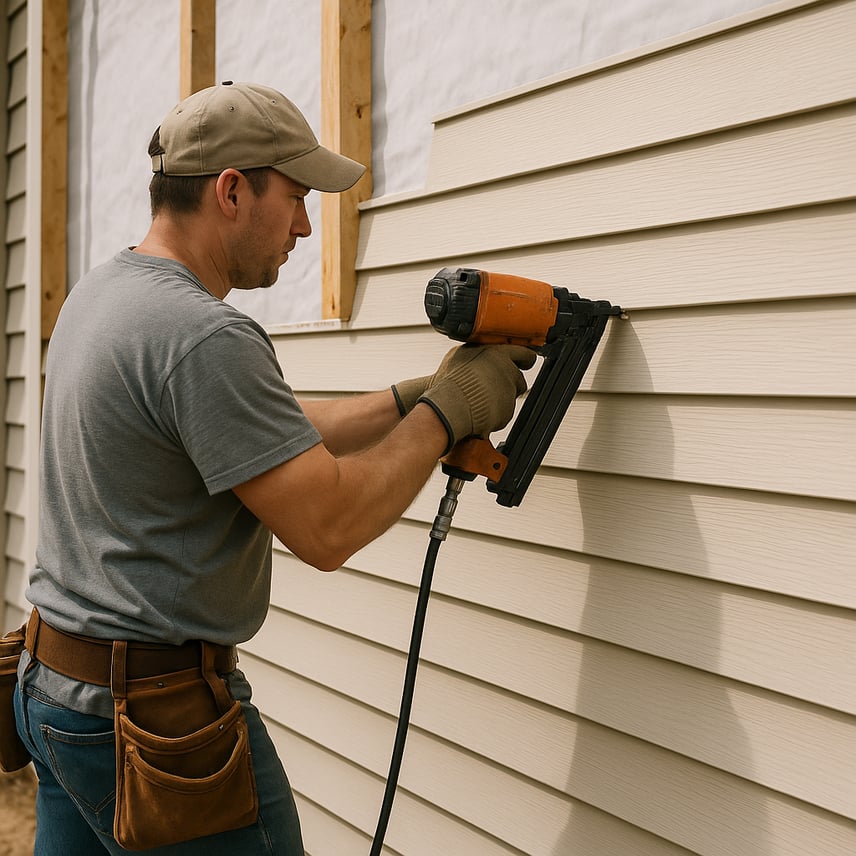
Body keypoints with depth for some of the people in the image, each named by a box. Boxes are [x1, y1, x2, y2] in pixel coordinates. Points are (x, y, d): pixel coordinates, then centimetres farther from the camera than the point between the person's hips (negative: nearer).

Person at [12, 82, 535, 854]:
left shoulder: (97, 293, 8)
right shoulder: (204, 337, -24)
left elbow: (278, 435, 10)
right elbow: (327, 528, -23)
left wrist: (417, 395, 6)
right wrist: (447, 412, -11)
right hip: (155, 717, -9)